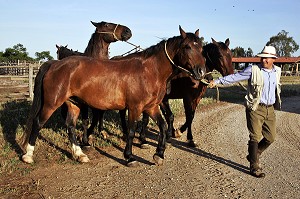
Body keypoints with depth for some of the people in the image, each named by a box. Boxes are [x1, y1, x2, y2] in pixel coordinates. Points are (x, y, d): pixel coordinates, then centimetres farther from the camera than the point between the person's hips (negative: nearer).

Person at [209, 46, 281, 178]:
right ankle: (254, 167, 10)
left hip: (270, 109, 6)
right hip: (255, 108, -5)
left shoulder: (277, 71, 8)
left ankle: (253, 155, 31)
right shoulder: (253, 70, -8)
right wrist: (217, 81, -16)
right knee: (255, 137, -2)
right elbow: (235, 77, -9)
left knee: (270, 137, 8)